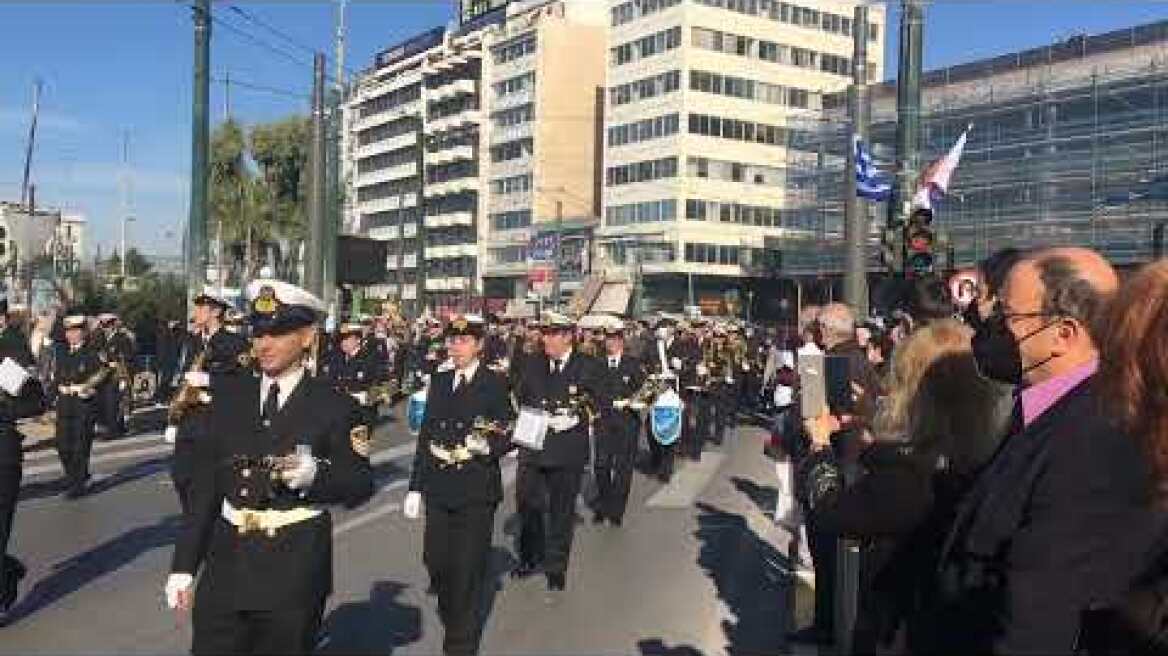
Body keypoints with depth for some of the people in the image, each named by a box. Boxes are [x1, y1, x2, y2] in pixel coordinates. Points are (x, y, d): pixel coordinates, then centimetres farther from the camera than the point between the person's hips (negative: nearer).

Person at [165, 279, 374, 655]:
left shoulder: (334, 407, -6)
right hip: (227, 562, 3)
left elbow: (361, 486, -5)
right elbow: (205, 483, 7)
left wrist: (315, 474, -25)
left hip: (295, 571, -3)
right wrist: (184, 564, 4)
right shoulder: (228, 395, 5)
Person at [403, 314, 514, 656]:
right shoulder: (439, 381, 10)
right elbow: (425, 435, 11)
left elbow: (508, 436, -4)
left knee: (467, 569, 3)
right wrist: (415, 486, 9)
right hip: (438, 488, 4)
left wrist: (488, 446, -25)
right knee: (435, 560, 10)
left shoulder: (496, 384, -4)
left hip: (476, 491, -4)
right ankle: (451, 612, 39)